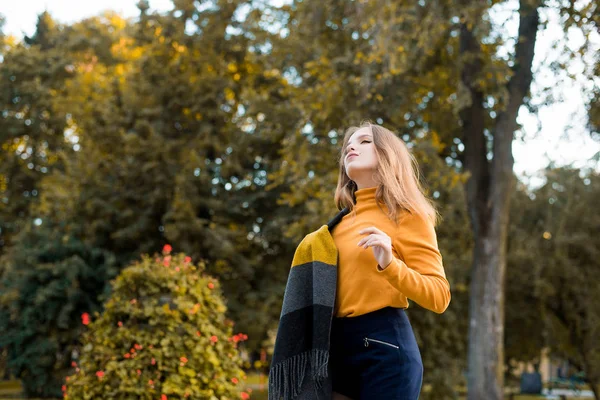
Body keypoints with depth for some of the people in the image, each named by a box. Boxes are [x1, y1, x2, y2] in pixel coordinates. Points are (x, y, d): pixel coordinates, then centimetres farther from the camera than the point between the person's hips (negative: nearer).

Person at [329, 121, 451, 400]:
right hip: (339, 345, 6)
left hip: (384, 344, -5)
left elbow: (439, 296, -8)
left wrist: (389, 265, -21)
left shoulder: (406, 213, 0)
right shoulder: (343, 222, 16)